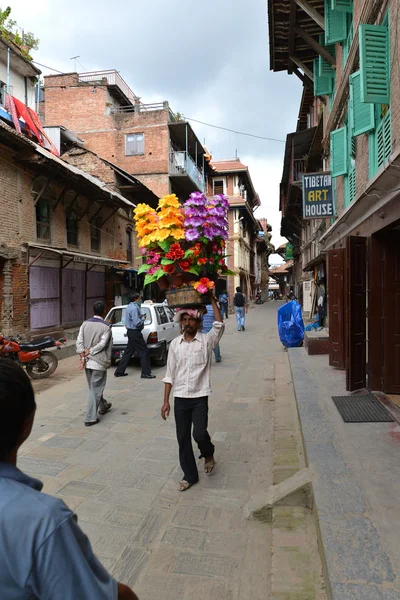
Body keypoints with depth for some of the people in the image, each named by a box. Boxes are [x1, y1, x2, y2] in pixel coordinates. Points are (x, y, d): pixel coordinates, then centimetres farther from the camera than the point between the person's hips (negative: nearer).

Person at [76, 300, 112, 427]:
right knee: (96, 389, 0)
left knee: (94, 387, 22)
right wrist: (90, 352, -10)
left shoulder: (85, 324, 3)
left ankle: (103, 406, 42)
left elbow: (79, 341, -3)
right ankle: (90, 418, -1)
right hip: (98, 362, -6)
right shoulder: (106, 327, -11)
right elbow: (102, 344, -17)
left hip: (87, 362, 6)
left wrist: (83, 356, -6)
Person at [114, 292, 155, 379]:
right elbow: (137, 323, -25)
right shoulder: (134, 308, -19)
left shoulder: (130, 306, 14)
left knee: (128, 352, 15)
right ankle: (146, 373, -2)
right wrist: (143, 318, -9)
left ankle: (119, 371, 19)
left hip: (130, 332, 10)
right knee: (144, 352, -4)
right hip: (135, 333, -10)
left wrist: (140, 317, 13)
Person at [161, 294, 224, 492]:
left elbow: (219, 324, -22)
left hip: (200, 397, -3)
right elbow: (169, 375, 4)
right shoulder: (175, 344, 3)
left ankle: (208, 454, 23)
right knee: (183, 438, 8)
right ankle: (190, 475, 27)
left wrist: (211, 299, -20)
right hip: (180, 399, 3)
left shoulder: (206, 340, -3)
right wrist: (166, 401, 2)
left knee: (199, 434, -12)